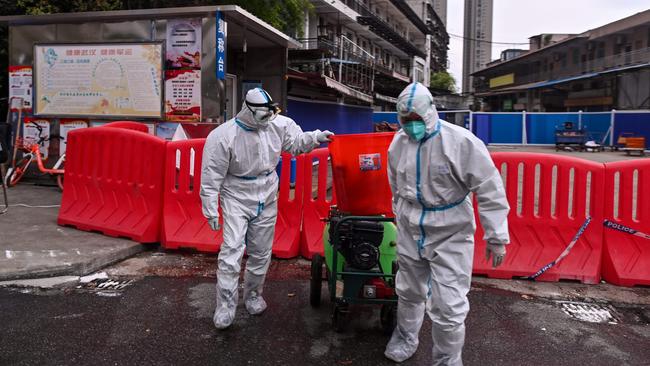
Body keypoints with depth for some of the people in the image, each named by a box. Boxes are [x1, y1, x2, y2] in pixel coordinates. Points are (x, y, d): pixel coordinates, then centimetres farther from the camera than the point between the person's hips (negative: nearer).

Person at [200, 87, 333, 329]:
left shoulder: (277, 125, -6)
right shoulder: (223, 136, -17)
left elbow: (296, 142, 11)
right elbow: (211, 177, -13)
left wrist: (316, 137, -10)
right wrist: (211, 211, -13)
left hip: (267, 199, 4)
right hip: (236, 199, -4)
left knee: (261, 253, 13)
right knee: (232, 250, -13)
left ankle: (253, 294, 33)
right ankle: (225, 306, -2)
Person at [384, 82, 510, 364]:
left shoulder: (461, 141, -19)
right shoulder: (398, 143, -2)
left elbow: (489, 190, -16)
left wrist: (496, 236, -15)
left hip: (450, 234, -5)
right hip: (410, 231, 5)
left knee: (448, 305, -5)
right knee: (408, 291, 21)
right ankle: (405, 338, 46)